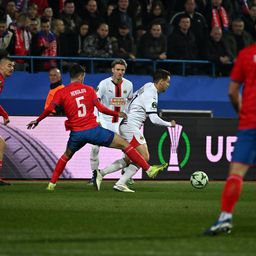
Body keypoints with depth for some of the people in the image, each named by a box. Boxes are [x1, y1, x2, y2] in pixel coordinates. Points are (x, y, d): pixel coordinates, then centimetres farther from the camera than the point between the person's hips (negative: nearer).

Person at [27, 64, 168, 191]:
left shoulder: (62, 93, 3)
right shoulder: (88, 89, 3)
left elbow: (49, 109, -6)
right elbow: (100, 108, -2)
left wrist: (37, 121, 8)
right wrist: (117, 114, 11)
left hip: (76, 133, 2)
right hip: (93, 130, -2)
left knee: (66, 156, 30)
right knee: (124, 144, 4)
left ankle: (52, 184, 26)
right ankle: (149, 169, -1)